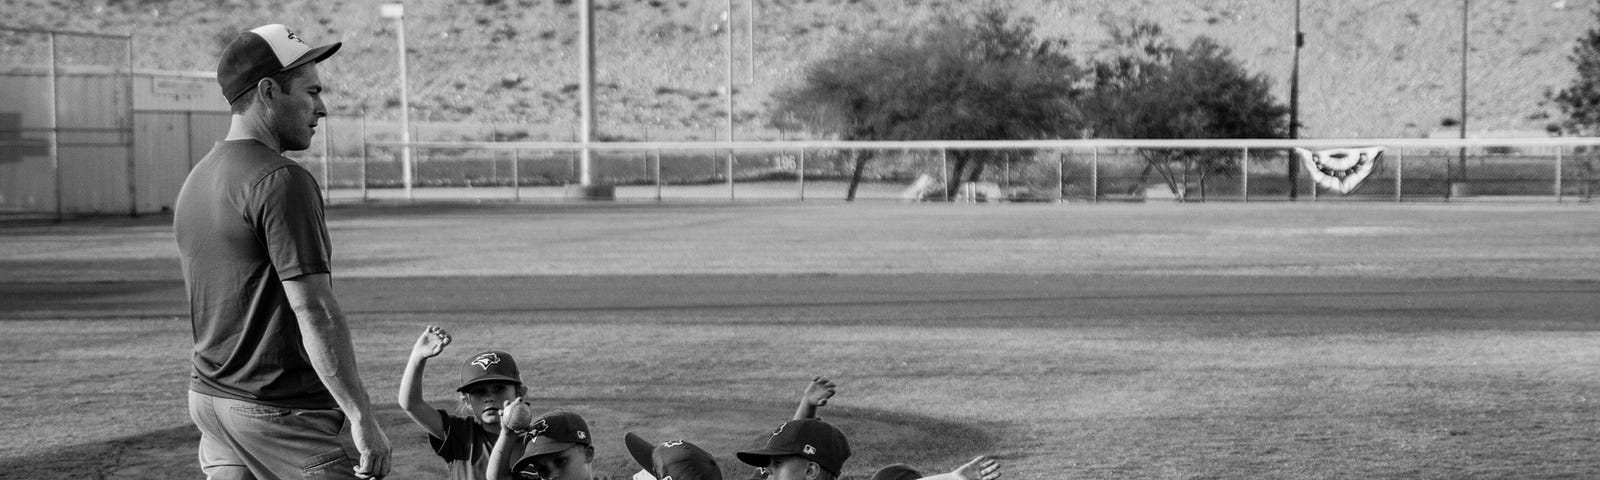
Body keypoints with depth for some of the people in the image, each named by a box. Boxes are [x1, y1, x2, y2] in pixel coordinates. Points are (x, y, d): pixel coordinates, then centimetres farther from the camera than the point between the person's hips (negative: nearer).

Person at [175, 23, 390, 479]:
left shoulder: (196, 180, 13)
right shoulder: (281, 180, -15)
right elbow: (314, 311, -21)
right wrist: (362, 416, -20)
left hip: (207, 399, 9)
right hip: (281, 409, -9)